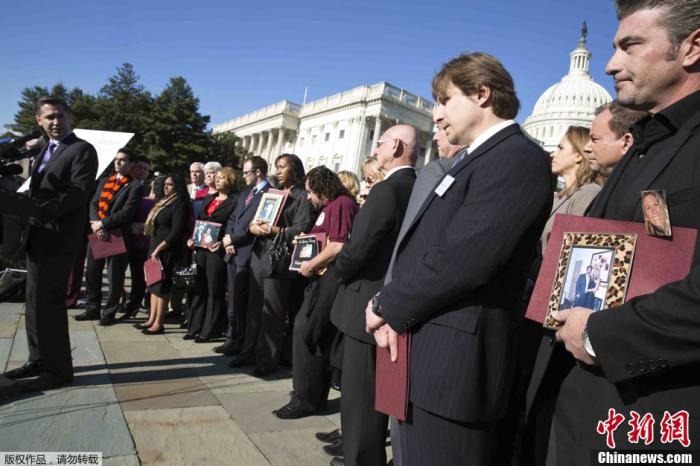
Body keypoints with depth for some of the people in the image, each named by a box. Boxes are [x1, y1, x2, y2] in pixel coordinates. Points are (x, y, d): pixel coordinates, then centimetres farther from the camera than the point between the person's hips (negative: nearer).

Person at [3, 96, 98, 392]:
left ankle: (58, 370, 4)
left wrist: (40, 213, -22)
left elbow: (79, 191, -18)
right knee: (35, 301, 15)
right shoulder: (45, 151, 22)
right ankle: (39, 360, 27)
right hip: (38, 236, 9)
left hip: (58, 237, -9)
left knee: (49, 303, -6)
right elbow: (38, 191, 19)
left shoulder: (82, 150, -6)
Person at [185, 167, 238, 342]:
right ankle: (194, 328, 22)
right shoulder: (209, 199, 18)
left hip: (217, 250, -7)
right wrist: (192, 238, 7)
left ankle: (209, 331, 11)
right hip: (201, 248, 7)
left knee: (214, 291, 1)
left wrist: (222, 243, -23)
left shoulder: (235, 201, -5)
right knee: (199, 289, 12)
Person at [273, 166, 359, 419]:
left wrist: (311, 265, -12)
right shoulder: (329, 207, 19)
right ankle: (316, 393, 26)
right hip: (323, 277, 10)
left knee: (305, 330, -8)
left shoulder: (341, 204, -12)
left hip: (331, 278, -10)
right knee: (320, 337, 14)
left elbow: (338, 246, -21)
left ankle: (306, 398, 2)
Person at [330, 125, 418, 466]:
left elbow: (355, 251, -23)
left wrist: (340, 272, -2)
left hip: (369, 307, -9)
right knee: (384, 396, 22)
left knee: (360, 400, 5)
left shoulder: (386, 190, -19)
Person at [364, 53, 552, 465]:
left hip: (453, 363, -9)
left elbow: (461, 260, -24)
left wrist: (387, 308, -10)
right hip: (424, 356, 9)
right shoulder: (474, 160, 18)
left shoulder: (518, 157, -13)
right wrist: (391, 310, -3)